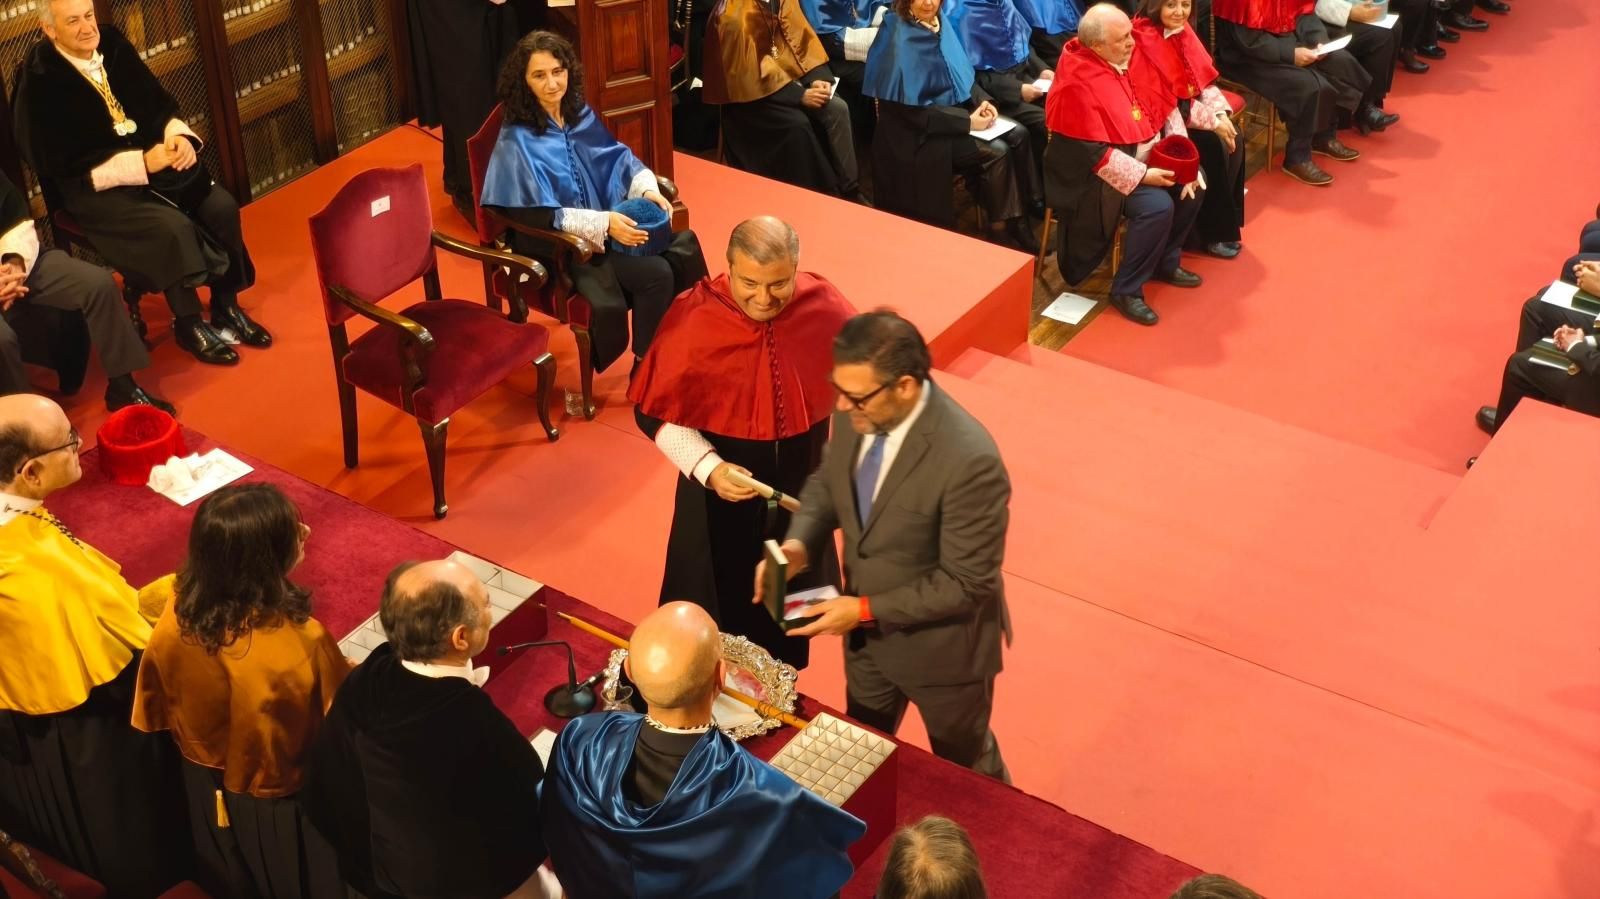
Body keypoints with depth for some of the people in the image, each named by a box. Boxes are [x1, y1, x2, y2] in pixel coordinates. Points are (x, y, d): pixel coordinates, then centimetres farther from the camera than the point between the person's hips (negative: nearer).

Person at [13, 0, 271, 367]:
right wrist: (141, 163, -26)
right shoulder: (39, 82, -17)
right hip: (92, 186, -6)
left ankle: (226, 306, 1)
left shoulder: (112, 44, 1)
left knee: (222, 207, -16)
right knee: (173, 227, -29)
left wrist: (179, 135, -13)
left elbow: (159, 103, 9)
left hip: (155, 158, 6)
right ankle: (188, 323, -10)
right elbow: (67, 165, -19)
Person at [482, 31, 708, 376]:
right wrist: (604, 224, -27)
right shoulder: (518, 141, -18)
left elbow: (617, 157, 12)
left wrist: (647, 189, -9)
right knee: (655, 275, -23)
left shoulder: (580, 114, 2)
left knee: (684, 245, -11)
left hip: (606, 224, 7)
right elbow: (540, 216, -20)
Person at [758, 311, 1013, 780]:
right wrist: (799, 543, -16)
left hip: (941, 646, -6)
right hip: (867, 631, 6)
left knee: (964, 764, 23)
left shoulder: (969, 461, -36)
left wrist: (865, 610, -27)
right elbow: (827, 481, 4)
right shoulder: (856, 412, -15)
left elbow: (967, 582, -28)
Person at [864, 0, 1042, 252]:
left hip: (957, 109, 7)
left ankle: (1033, 206, 2)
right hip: (918, 132, -7)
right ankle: (1015, 225, -7)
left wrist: (982, 99, -6)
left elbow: (963, 74, 14)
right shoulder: (898, 39, -20)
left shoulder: (940, 25, 2)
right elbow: (911, 109, -21)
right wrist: (967, 122, -22)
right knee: (996, 152, -20)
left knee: (1018, 136, -8)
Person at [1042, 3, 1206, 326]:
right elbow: (1094, 153, -26)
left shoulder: (1133, 55, -3)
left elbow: (1167, 106, 4)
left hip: (1147, 157, 8)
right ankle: (1126, 290, -9)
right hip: (1099, 170, -8)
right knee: (1158, 206, -25)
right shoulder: (1077, 83, -25)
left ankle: (1166, 261, 20)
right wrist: (1143, 175, -24)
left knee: (1192, 186, 0)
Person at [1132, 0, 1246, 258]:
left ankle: (1225, 216, 2)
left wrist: (1221, 113, -10)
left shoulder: (1182, 31, 5)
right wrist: (1212, 121, -19)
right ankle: (1212, 232, -6)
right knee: (1215, 148, -21)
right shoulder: (1145, 38, -21)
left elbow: (1205, 79, 7)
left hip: (1189, 107, 8)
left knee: (1234, 139, -10)